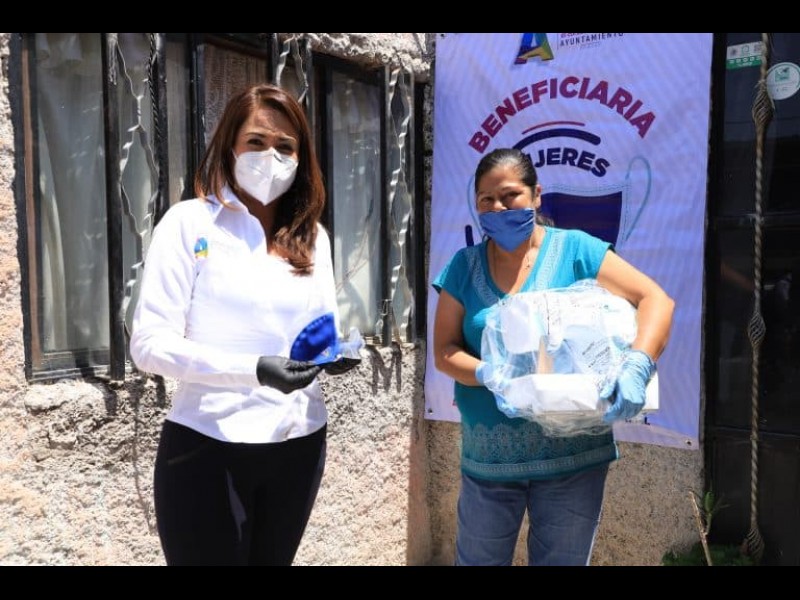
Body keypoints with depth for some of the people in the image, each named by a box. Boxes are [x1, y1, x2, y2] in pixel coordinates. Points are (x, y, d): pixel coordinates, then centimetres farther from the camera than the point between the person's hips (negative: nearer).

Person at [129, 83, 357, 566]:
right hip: (208, 446, -5)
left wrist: (336, 353, -9)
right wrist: (253, 368, -25)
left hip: (299, 444, 5)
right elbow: (149, 344, -13)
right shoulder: (190, 223, -7)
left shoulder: (314, 237, 8)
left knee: (272, 560, 19)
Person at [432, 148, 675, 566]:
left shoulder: (575, 251, -6)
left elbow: (657, 301, -9)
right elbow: (444, 351, -1)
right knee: (477, 559, 16)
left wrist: (637, 366, -26)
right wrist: (488, 373, -21)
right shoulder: (464, 267, 1)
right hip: (488, 455, 2)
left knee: (563, 560, 14)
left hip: (573, 455, -1)